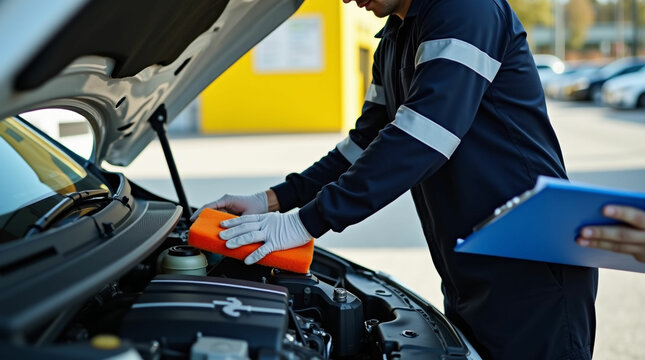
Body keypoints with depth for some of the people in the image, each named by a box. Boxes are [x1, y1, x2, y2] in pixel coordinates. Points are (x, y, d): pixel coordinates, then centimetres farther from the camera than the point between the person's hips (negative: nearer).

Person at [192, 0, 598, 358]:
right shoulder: (395, 39, 13)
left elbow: (418, 141, -26)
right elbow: (366, 142, 16)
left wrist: (309, 221, -24)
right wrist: (275, 200, 7)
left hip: (531, 270, -9)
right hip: (469, 274, 9)